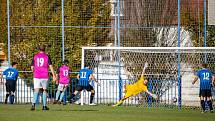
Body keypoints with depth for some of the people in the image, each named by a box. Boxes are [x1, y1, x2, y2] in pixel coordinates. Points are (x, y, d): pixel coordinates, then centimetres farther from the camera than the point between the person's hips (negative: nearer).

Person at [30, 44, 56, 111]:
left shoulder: (35, 56, 6)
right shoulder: (47, 56, 2)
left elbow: (32, 67, 10)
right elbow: (50, 66, -5)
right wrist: (53, 75, -4)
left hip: (36, 76, 1)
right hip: (44, 76, -1)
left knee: (36, 90, -5)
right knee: (44, 90, 11)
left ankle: (33, 104, -24)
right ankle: (44, 106, 13)